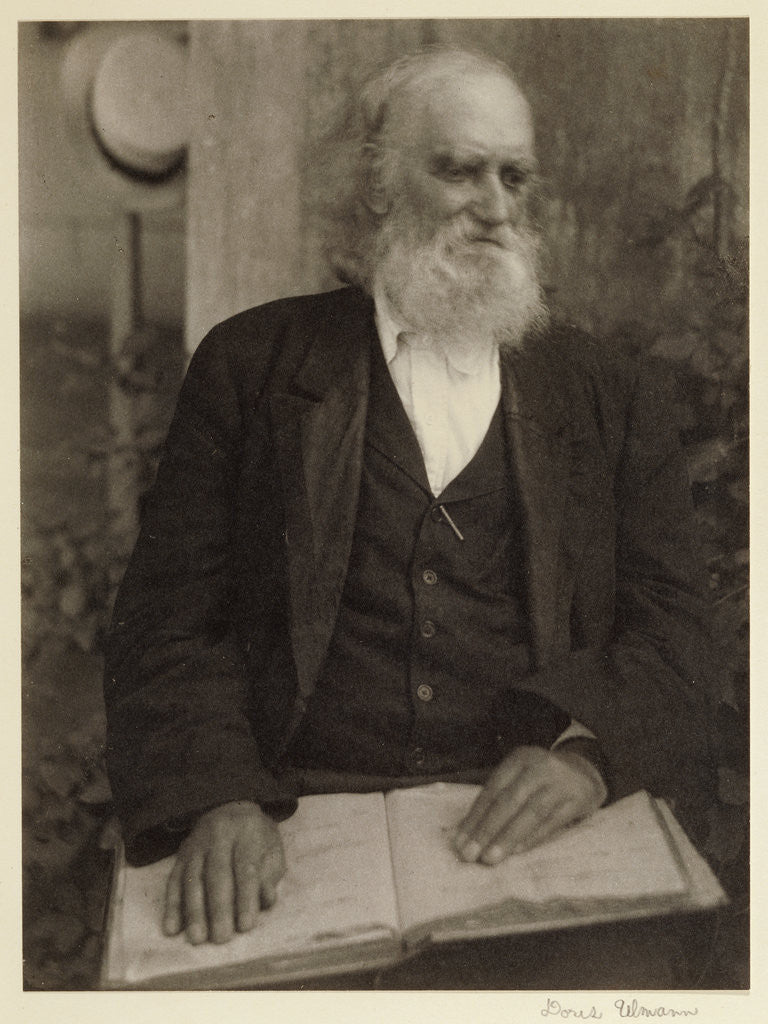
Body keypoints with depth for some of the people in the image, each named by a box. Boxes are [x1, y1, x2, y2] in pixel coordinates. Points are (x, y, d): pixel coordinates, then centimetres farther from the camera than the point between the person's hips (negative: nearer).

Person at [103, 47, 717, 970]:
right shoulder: (249, 366, 8)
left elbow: (670, 625, 8)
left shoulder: (614, 398, 13)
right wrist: (215, 799, -15)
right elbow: (170, 617, 3)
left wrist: (589, 753, -14)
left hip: (529, 829, 3)